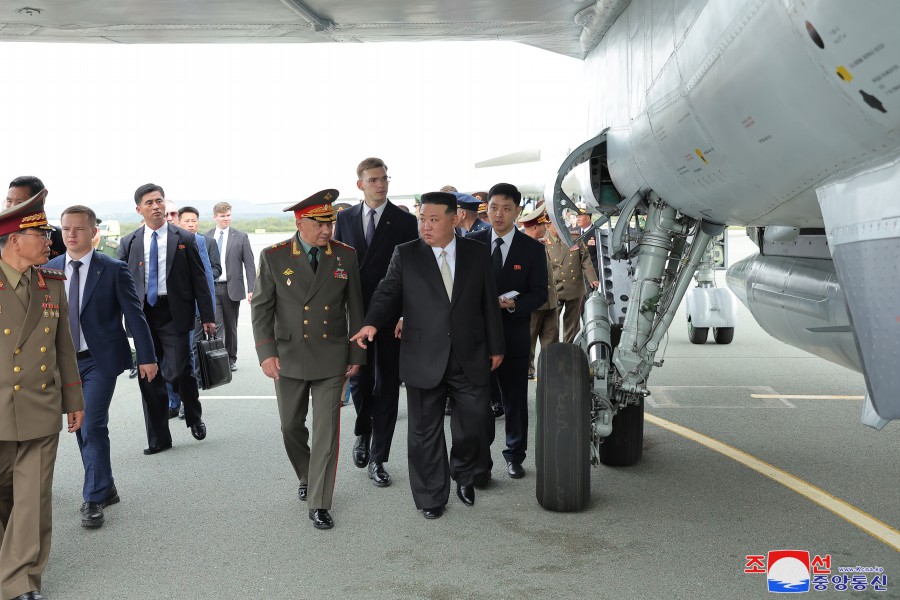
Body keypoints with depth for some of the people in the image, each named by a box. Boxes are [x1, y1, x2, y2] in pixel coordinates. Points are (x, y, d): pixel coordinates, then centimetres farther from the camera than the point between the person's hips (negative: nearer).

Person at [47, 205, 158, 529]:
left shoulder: (113, 269, -7)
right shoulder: (49, 269, 4)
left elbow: (134, 314, -5)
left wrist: (147, 356, -6)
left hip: (99, 360, -5)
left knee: (93, 427, -9)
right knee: (81, 427, 12)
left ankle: (94, 498, 4)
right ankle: (104, 489, 27)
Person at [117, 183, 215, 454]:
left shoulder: (184, 239, 2)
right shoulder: (129, 243, 8)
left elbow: (198, 279, 2)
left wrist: (207, 316, -2)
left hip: (174, 313, -3)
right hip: (142, 314, 3)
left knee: (179, 371, -8)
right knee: (148, 377, 6)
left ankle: (194, 417, 22)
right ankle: (158, 437, 18)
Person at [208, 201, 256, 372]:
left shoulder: (240, 237, 2)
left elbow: (249, 265, 0)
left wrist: (251, 289, -8)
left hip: (232, 288, 0)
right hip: (211, 288, 0)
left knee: (231, 326, 10)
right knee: (215, 325, -8)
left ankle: (231, 359, 23)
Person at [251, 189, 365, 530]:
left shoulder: (346, 256, -3)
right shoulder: (274, 257, -5)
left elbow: (355, 309, 3)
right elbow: (261, 308, -3)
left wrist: (357, 355, 4)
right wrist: (266, 353, -12)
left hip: (331, 358, 0)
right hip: (289, 358, 1)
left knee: (326, 431, 0)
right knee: (291, 426, 14)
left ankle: (319, 504, 11)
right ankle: (306, 477, 41)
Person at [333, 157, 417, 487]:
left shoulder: (405, 221, -3)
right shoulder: (345, 218, 6)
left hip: (392, 315, -2)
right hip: (356, 312, 2)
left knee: (387, 385, 5)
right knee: (359, 380, 7)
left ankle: (378, 458, 15)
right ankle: (363, 432, 37)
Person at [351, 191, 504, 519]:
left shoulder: (476, 252, 4)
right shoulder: (405, 255, 1)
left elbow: (488, 302, 7)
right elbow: (387, 293, -2)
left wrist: (496, 346, 8)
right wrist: (372, 322, -22)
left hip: (471, 358, 1)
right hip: (424, 359, -1)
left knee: (476, 423, 6)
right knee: (425, 431, 9)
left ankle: (464, 474, 37)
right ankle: (431, 497, 26)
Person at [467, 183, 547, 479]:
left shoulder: (533, 249, 0)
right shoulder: (472, 242, 3)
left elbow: (539, 293, -1)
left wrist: (513, 304, -18)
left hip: (514, 334, 0)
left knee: (515, 397, 9)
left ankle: (515, 456, 24)